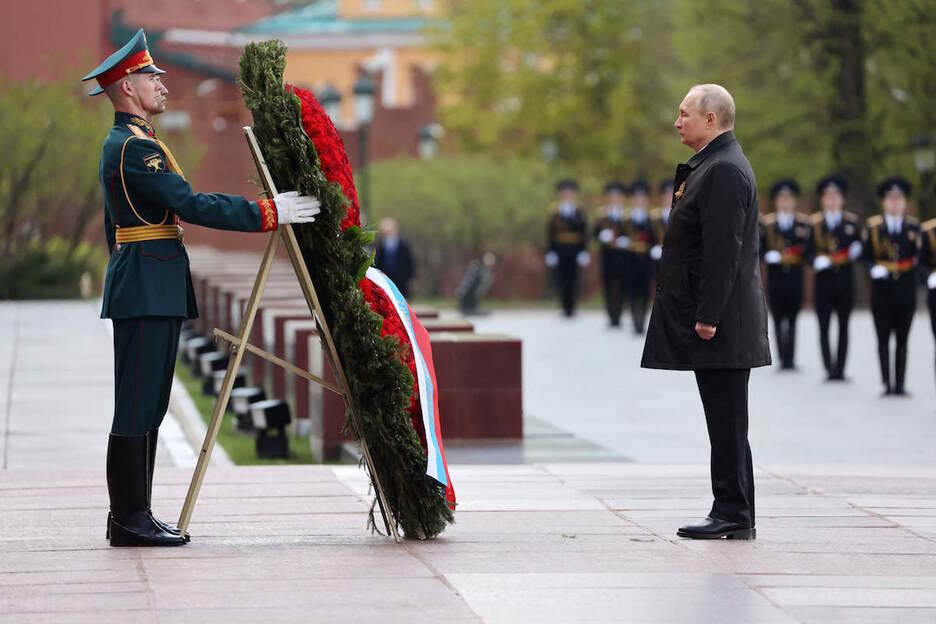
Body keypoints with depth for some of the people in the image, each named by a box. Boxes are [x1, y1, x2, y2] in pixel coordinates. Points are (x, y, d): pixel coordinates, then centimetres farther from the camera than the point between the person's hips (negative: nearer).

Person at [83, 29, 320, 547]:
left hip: (145, 290, 11)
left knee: (147, 406, 11)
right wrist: (267, 213, -19)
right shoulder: (135, 146, -14)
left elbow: (113, 228, 25)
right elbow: (191, 205, -21)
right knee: (136, 405, -8)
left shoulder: (122, 144, 20)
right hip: (148, 290, -11)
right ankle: (130, 521, -7)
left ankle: (131, 515, 14)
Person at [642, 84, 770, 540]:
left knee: (728, 421, -6)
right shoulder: (711, 166, 18)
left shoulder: (724, 171, -15)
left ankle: (734, 515, -4)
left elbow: (723, 251, -21)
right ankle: (732, 514, 14)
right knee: (724, 421, 11)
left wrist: (708, 316, -22)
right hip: (713, 322, 10)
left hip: (719, 325, -10)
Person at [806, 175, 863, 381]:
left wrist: (855, 252, -12)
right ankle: (829, 369, 2)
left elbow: (858, 247, 10)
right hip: (823, 279, -1)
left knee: (843, 327, 4)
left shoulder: (852, 222, 7)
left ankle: (840, 369, 9)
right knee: (824, 327, -3)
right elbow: (808, 250, 2)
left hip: (845, 279, 1)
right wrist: (817, 260, -17)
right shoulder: (814, 223, 5)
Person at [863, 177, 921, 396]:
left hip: (906, 290, 1)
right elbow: (865, 254, 6)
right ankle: (888, 384, 4)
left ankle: (900, 384, 7)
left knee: (902, 339, 4)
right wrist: (874, 268, -13)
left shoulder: (913, 226, 5)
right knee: (883, 339, 0)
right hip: (882, 290, -1)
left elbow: (919, 256, 0)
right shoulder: (872, 226, 3)